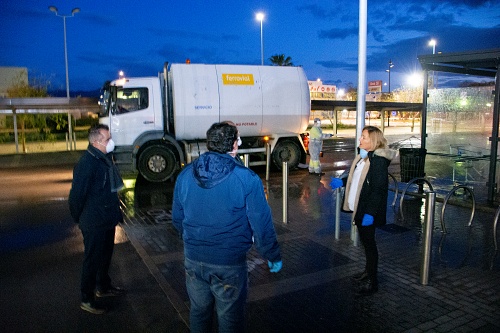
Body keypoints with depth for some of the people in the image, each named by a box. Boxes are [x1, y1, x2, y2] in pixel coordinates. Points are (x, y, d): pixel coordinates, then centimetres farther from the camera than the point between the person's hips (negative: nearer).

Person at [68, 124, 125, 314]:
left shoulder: (105, 158, 5)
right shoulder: (87, 163, -24)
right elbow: (77, 195, -22)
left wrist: (115, 213, 15)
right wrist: (79, 219, -9)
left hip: (107, 220, 9)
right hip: (94, 224, -9)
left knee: (105, 255, 23)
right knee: (92, 260, 4)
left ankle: (103, 287, 43)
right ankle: (86, 300, 20)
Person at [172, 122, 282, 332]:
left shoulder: (185, 175, -1)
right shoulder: (246, 179, -16)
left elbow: (177, 218, 9)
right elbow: (261, 224, -13)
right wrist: (273, 256, 2)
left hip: (193, 260, 4)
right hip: (230, 263, -4)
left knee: (199, 311, 24)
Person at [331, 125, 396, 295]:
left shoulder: (378, 160, -20)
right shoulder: (363, 157, 8)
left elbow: (378, 189, -23)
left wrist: (370, 213, -25)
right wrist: (342, 182, 15)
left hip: (369, 211, -9)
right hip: (359, 207, 9)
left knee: (369, 243, 1)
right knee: (365, 241, 20)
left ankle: (372, 281, 14)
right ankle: (368, 271, 36)